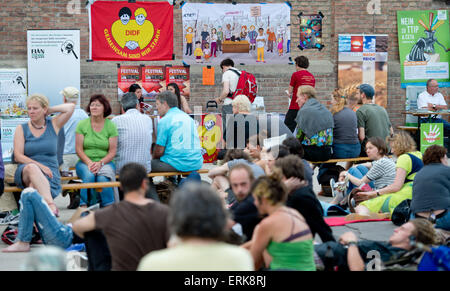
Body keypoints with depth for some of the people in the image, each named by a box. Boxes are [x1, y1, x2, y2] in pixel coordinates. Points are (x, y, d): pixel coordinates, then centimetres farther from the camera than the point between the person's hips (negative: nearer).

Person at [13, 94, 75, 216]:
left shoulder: (54, 125, 14)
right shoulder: (21, 128, 11)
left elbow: (71, 107, 4)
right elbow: (18, 156, 1)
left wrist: (50, 110, 11)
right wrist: (40, 166, -11)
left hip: (49, 174, 1)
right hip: (25, 172, -1)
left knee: (34, 185, -36)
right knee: (31, 168, -39)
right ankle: (51, 205, -55)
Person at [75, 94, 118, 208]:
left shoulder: (111, 126, 4)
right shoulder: (82, 125, 5)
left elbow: (112, 151, 0)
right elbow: (79, 149, 1)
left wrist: (100, 163, -16)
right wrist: (89, 163, -15)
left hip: (105, 162, 0)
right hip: (85, 162, 0)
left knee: (103, 178, -32)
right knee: (89, 175, -33)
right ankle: (84, 207, -26)